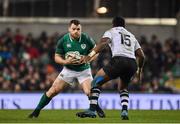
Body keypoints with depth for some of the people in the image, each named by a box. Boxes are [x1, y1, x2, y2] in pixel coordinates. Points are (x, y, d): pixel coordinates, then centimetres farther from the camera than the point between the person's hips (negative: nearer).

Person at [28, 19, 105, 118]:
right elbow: (57, 57, -5)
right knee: (53, 90, -5)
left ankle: (98, 110, 7)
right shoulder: (63, 41, -13)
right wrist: (65, 61, -25)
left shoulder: (86, 39, -16)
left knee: (89, 92, -20)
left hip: (84, 70, -1)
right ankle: (36, 111, 8)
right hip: (68, 70, 1)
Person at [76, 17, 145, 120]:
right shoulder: (131, 36, 31)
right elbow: (142, 56, 26)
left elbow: (103, 43, -5)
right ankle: (125, 111, 7)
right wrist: (139, 71, 41)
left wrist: (91, 55, -13)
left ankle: (92, 110, -7)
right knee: (123, 88, 29)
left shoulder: (111, 32, 18)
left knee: (96, 82, 7)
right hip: (132, 63, 5)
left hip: (119, 60, -5)